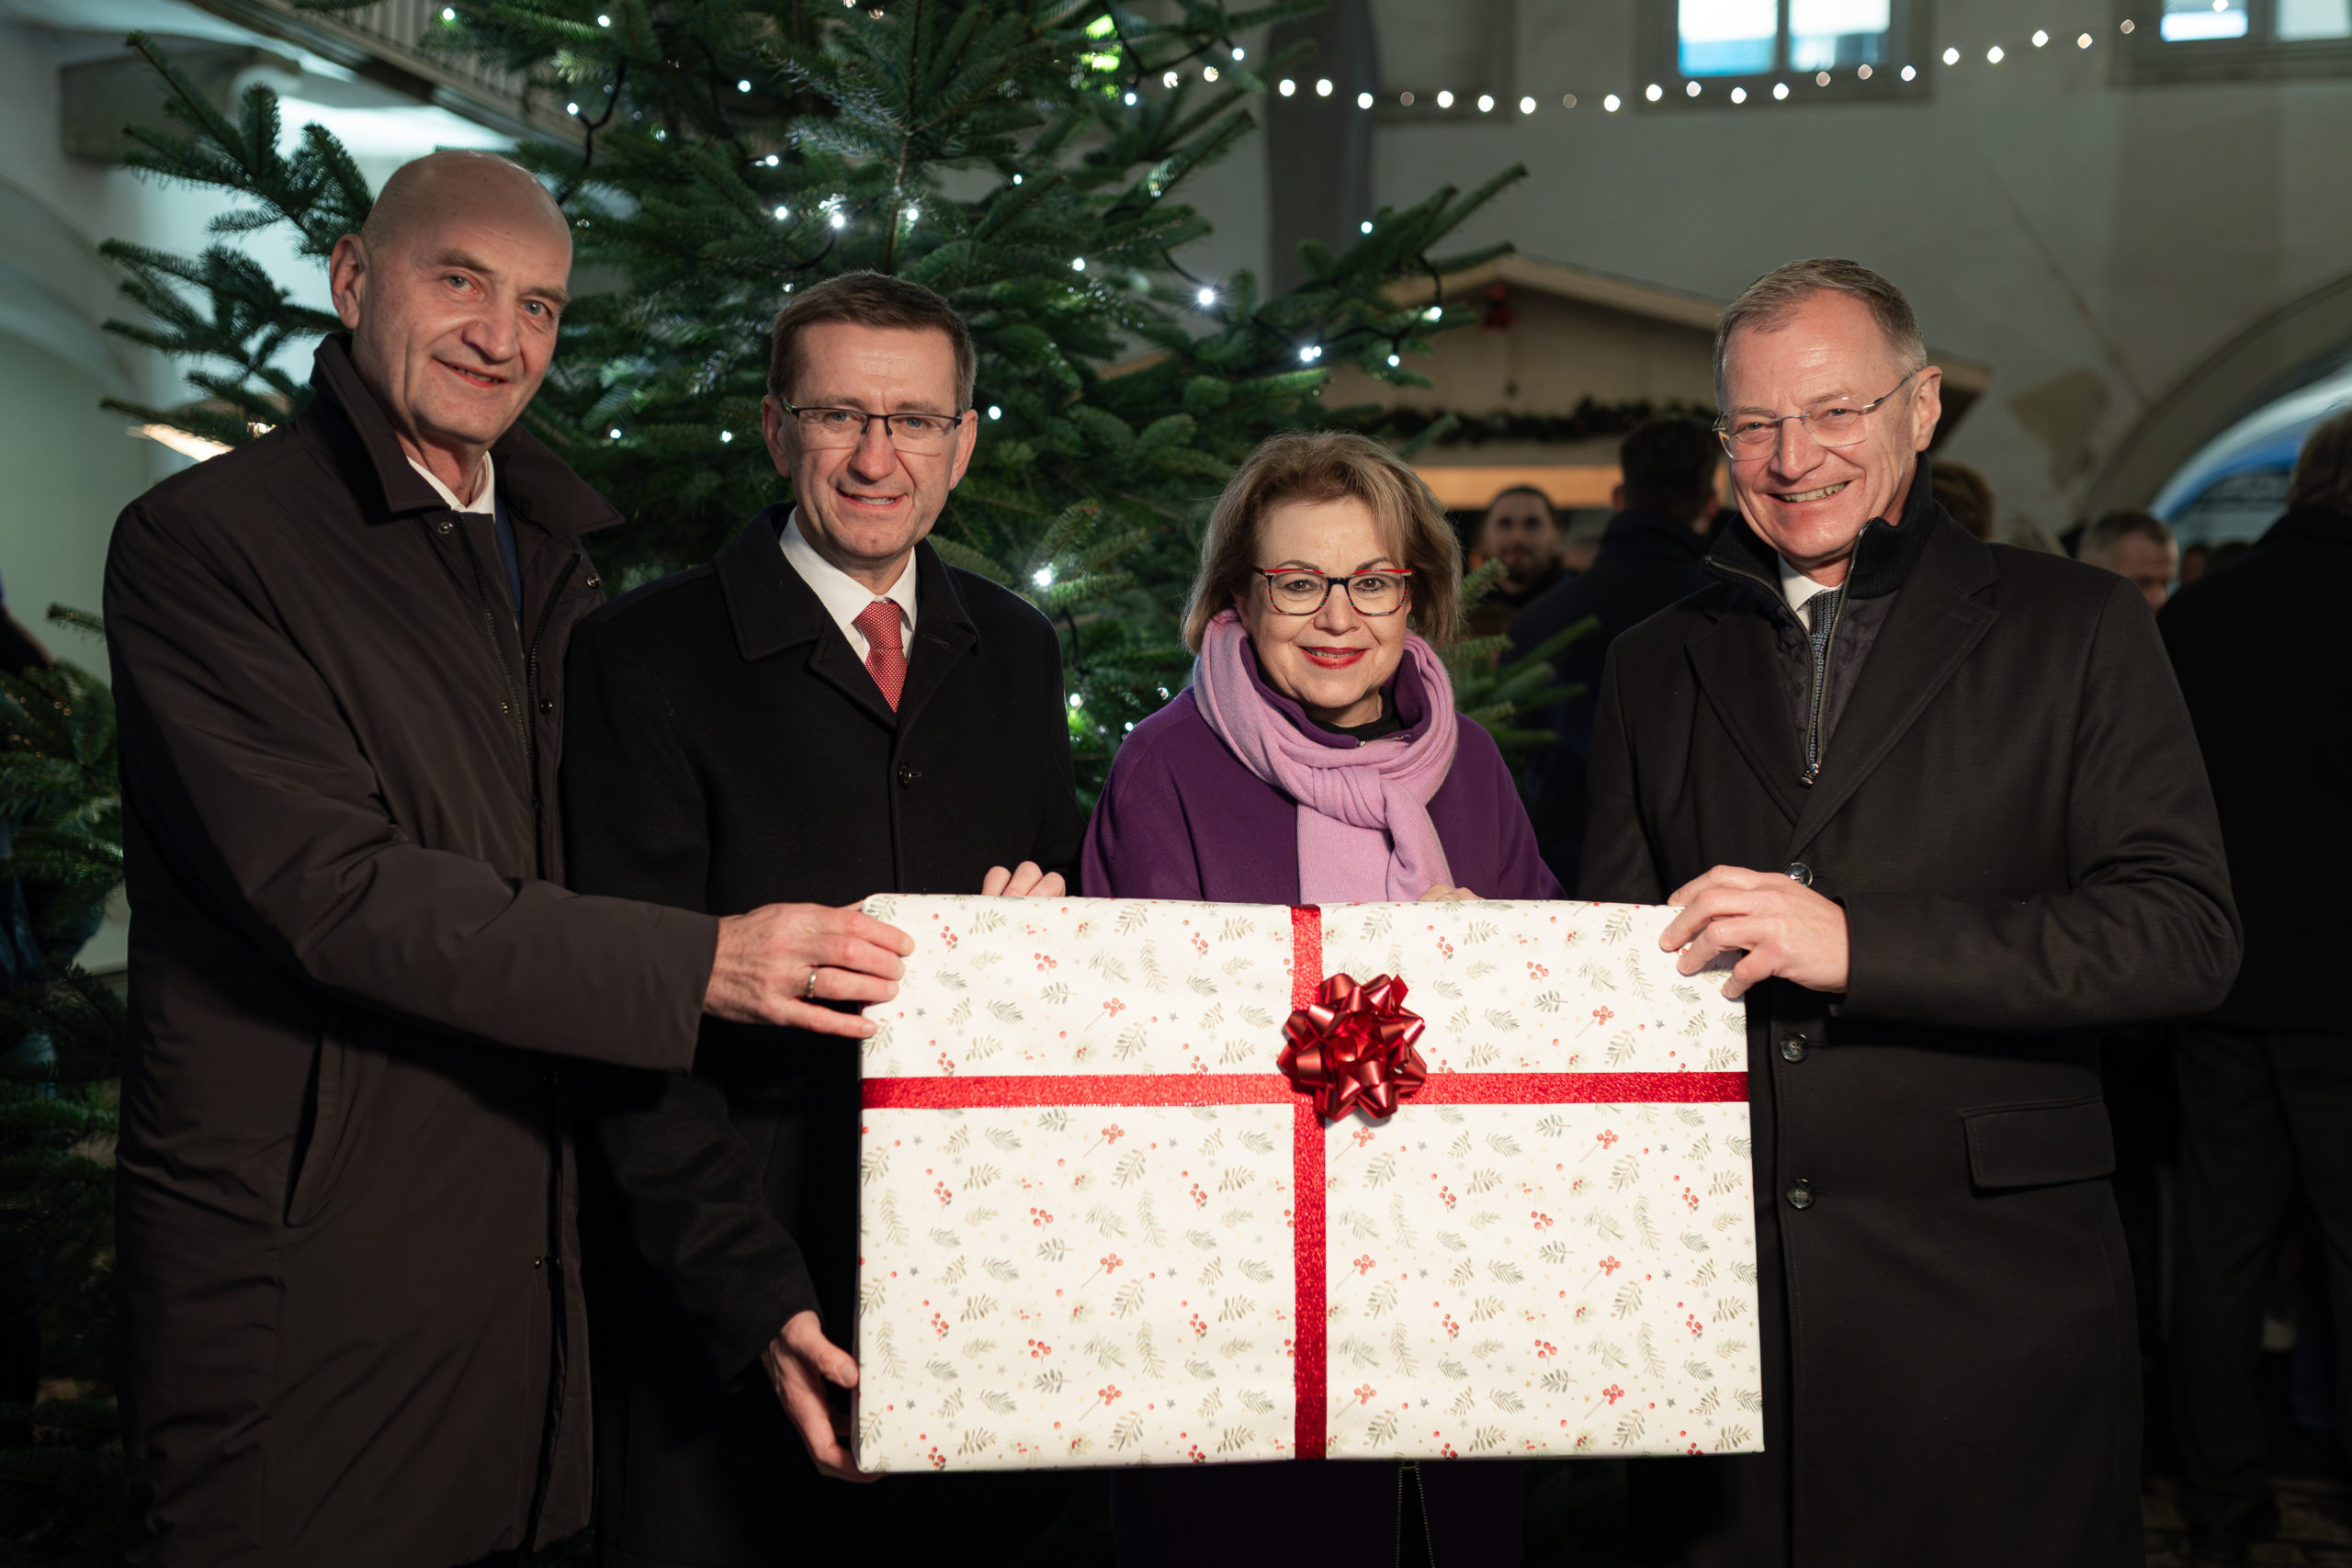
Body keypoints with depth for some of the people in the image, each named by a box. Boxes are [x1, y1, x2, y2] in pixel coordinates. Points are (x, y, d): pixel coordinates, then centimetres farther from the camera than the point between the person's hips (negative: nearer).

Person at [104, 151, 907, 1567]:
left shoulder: (551, 557, 16)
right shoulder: (203, 542, -9)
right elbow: (330, 887, -19)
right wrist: (700, 964, -24)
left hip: (525, 1244, 7)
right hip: (302, 1261, -6)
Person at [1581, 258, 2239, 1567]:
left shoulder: (2075, 628, 2)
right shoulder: (1658, 668, 14)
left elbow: (2186, 931, -8)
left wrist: (1857, 940, -18)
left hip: (1989, 1298, -2)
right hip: (1720, 1299, 3)